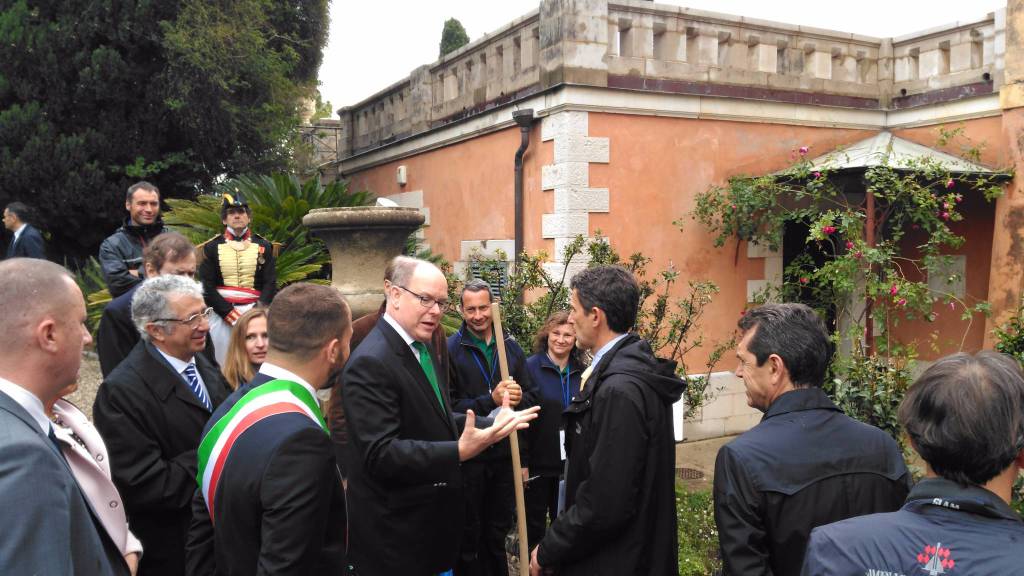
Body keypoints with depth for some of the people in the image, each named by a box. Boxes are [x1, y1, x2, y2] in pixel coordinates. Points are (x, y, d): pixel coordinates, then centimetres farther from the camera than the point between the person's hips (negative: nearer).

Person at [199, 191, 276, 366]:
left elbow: (270, 284, 2)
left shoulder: (263, 246, 7)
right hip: (221, 314, 0)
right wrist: (232, 315, -10)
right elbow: (206, 286, -1)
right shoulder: (212, 247, 6)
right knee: (223, 364, 2)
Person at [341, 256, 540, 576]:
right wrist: (459, 451, -34)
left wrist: (492, 423, 4)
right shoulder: (370, 363, -22)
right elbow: (380, 454, -27)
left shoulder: (423, 349, 10)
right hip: (395, 536, -9)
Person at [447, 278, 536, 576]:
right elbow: (448, 407, -15)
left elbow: (532, 398, 8)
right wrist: (491, 400, -26)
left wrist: (519, 398, -14)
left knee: (498, 534, 18)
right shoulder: (450, 349, -9)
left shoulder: (511, 347, 5)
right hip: (468, 457, -4)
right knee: (469, 537, 11)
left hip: (506, 456, 4)